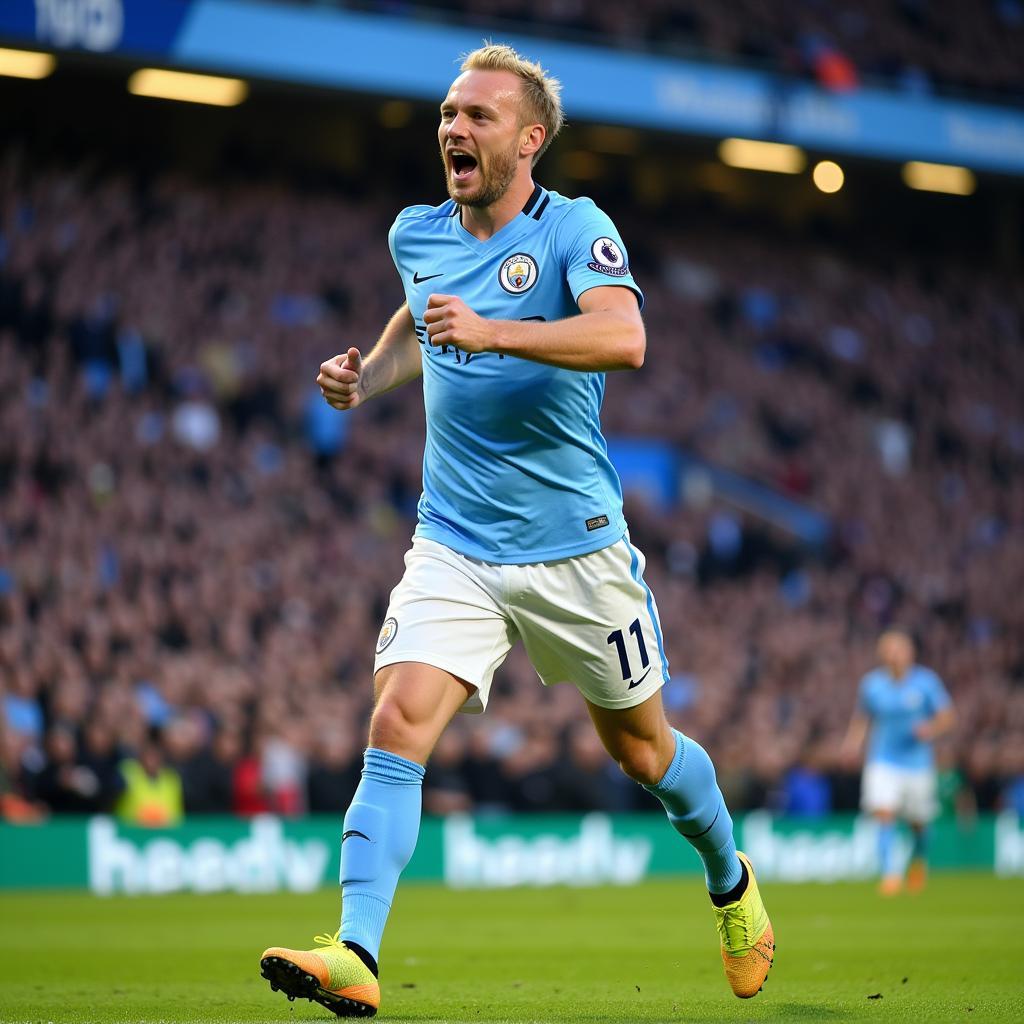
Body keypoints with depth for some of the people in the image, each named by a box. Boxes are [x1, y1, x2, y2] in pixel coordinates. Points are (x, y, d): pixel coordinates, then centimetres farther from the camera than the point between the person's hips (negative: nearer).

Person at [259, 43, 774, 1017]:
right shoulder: (417, 235, 7)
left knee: (641, 749, 12)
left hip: (574, 545, -3)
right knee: (396, 726, -18)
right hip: (453, 547, 3)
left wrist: (490, 331, -40)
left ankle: (731, 885, 41)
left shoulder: (576, 229, -11)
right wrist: (367, 374, 12)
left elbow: (623, 336, -31)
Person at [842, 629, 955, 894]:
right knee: (884, 815, -20)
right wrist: (853, 741, -8)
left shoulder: (926, 681, -5)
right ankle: (890, 874, -22)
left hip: (918, 761, 0)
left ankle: (919, 857, 44)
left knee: (918, 823, 11)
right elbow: (861, 719, 11)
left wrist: (931, 729, -23)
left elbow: (946, 717, -2)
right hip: (882, 761, 0)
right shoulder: (871, 684, -1)